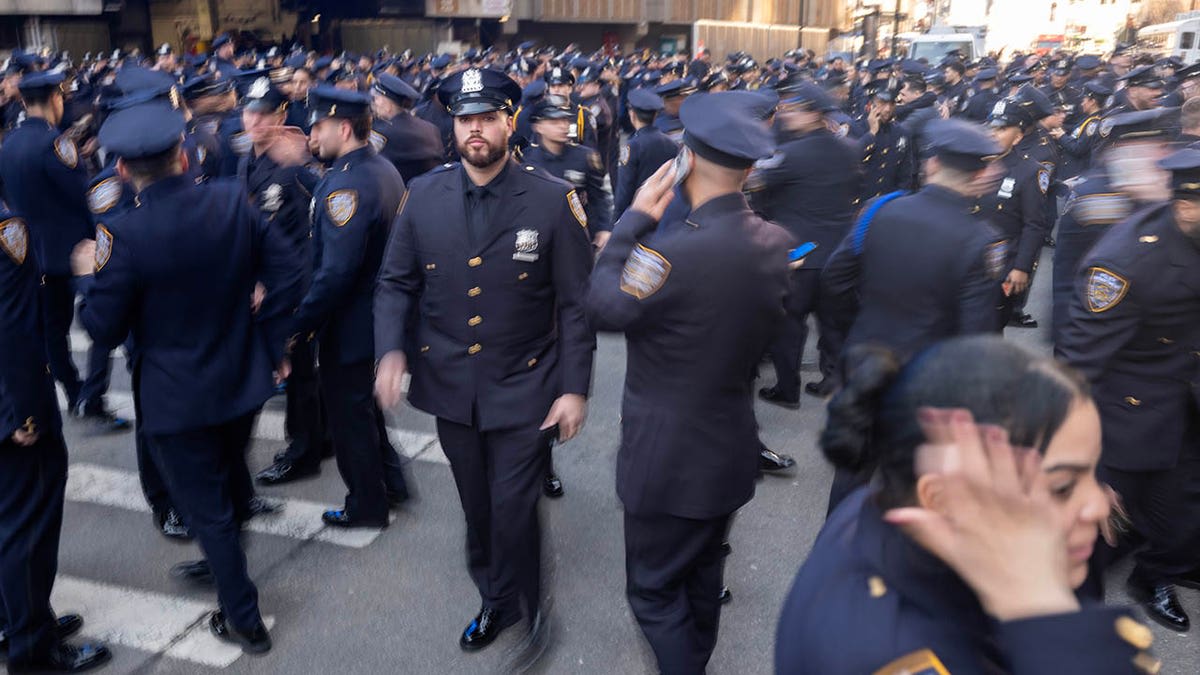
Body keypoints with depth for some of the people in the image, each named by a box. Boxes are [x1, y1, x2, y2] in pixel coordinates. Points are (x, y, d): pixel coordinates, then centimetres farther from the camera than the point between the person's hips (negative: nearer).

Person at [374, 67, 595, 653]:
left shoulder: (552, 199, -10)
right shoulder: (424, 195, -2)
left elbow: (576, 302, -7)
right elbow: (396, 282, 5)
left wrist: (575, 388, -9)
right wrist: (391, 349, -12)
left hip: (524, 389, -3)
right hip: (450, 386, 3)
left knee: (513, 510, 3)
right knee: (477, 510, 18)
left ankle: (506, 606, 30)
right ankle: (498, 599, 41)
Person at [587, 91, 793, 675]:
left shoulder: (675, 250, -30)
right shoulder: (775, 242, -6)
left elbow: (604, 308, -17)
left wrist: (633, 221, -10)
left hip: (669, 459, -8)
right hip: (732, 446, 8)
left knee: (655, 588, 11)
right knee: (703, 571, 28)